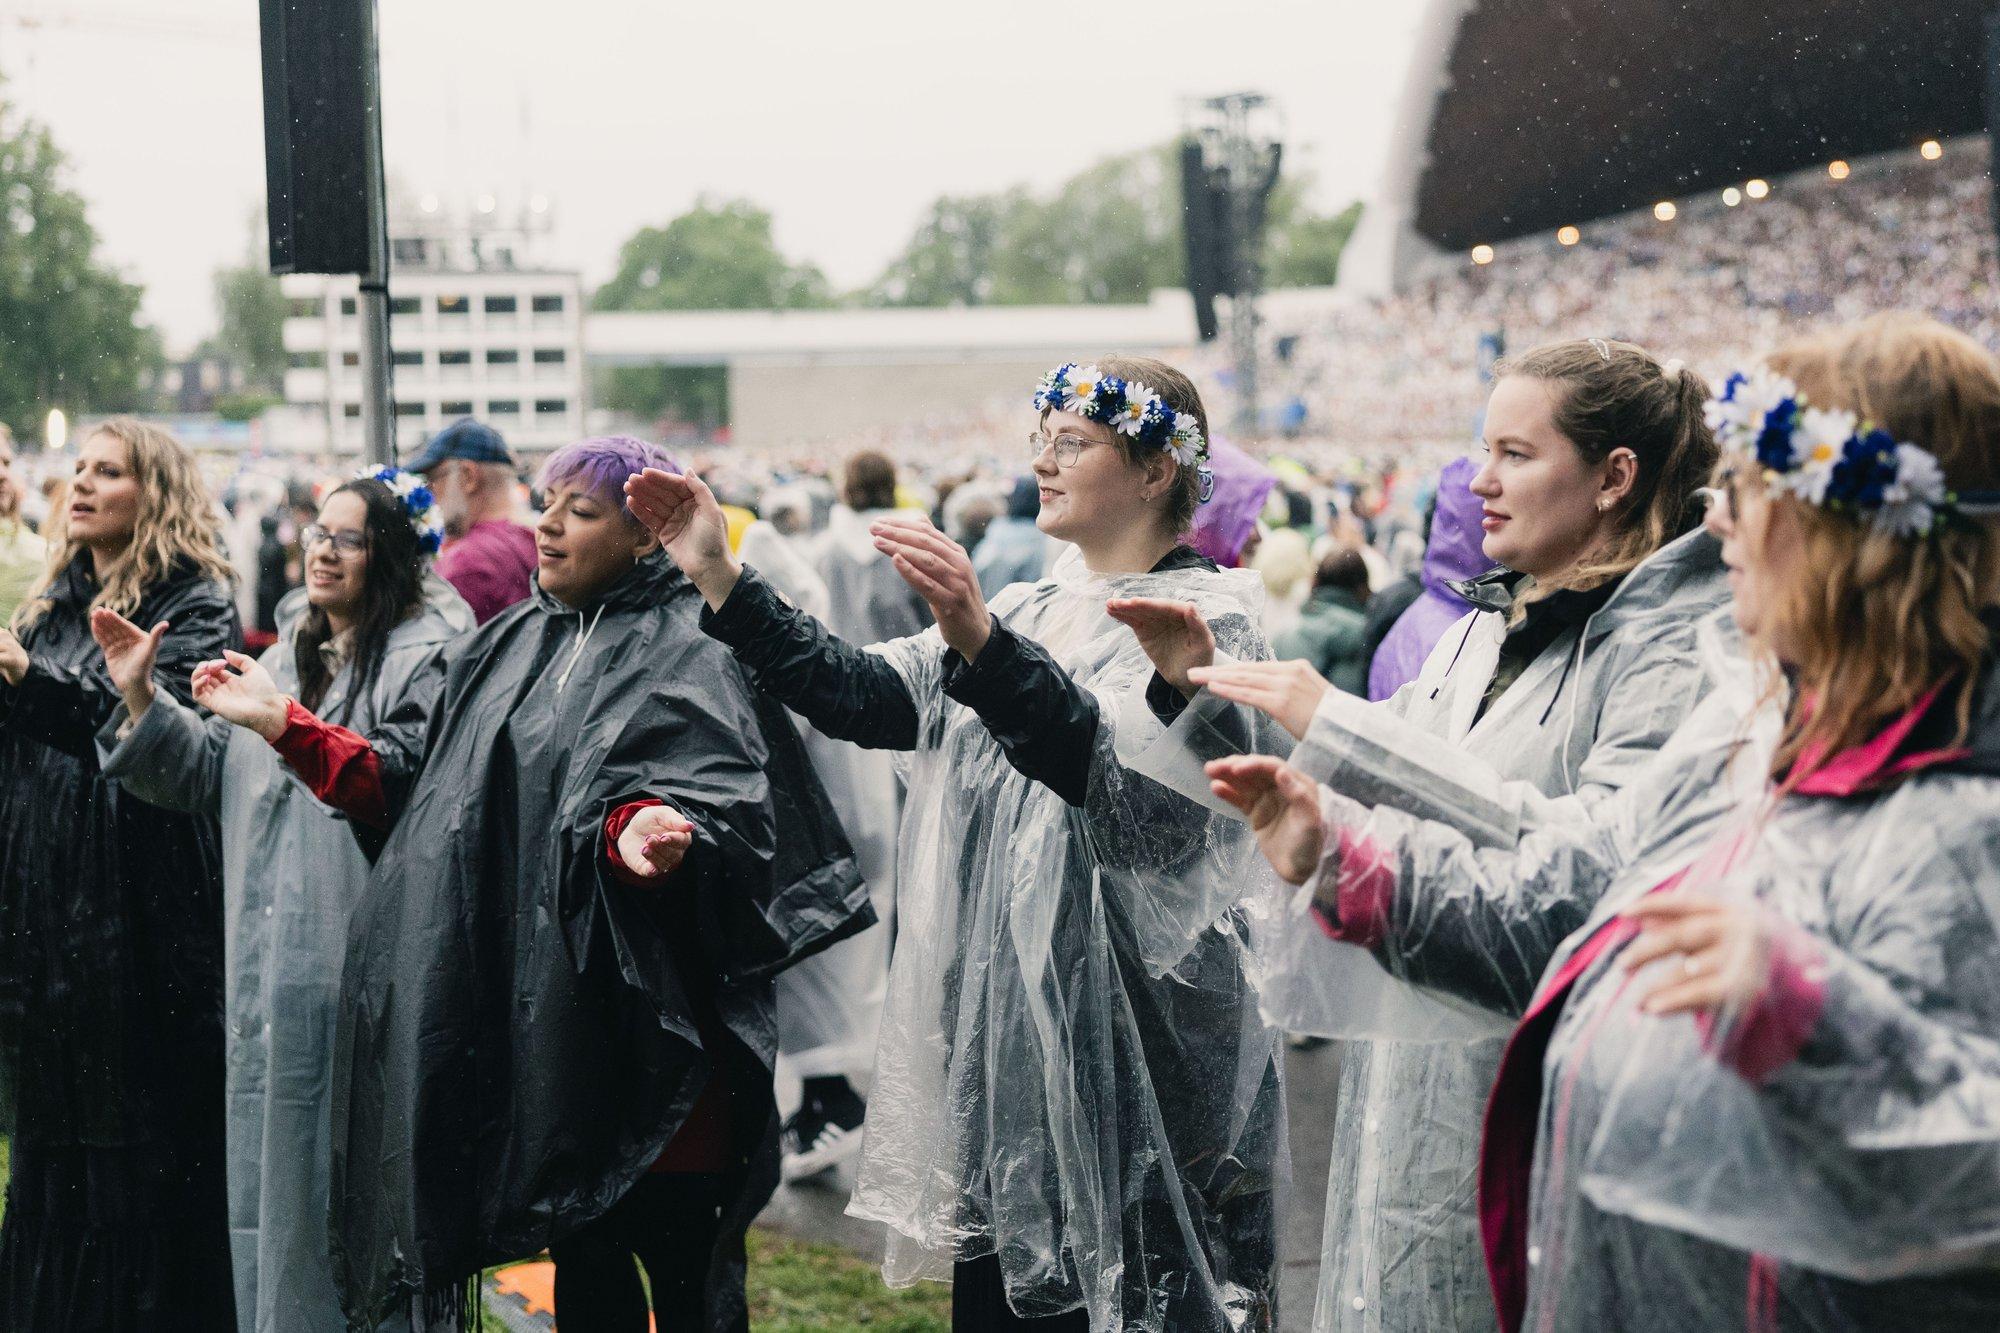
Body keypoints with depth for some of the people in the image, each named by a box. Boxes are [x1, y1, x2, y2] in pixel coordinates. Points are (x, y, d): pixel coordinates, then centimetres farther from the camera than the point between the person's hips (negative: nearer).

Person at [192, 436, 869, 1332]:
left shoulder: (686, 661, -5)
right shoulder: (507, 647, 16)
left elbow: (712, 809, -19)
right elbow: (402, 782, 14)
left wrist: (640, 831, -41)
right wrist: (283, 722, 7)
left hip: (642, 1021, -6)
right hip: (542, 1020, 6)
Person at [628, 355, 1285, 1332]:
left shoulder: (1202, 619, -8)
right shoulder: (1032, 614, 16)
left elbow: (1126, 775, -27)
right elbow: (860, 693, 8)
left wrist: (978, 640, -40)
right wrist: (719, 578, 0)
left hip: (1136, 1060, -7)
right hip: (1003, 1040, 7)